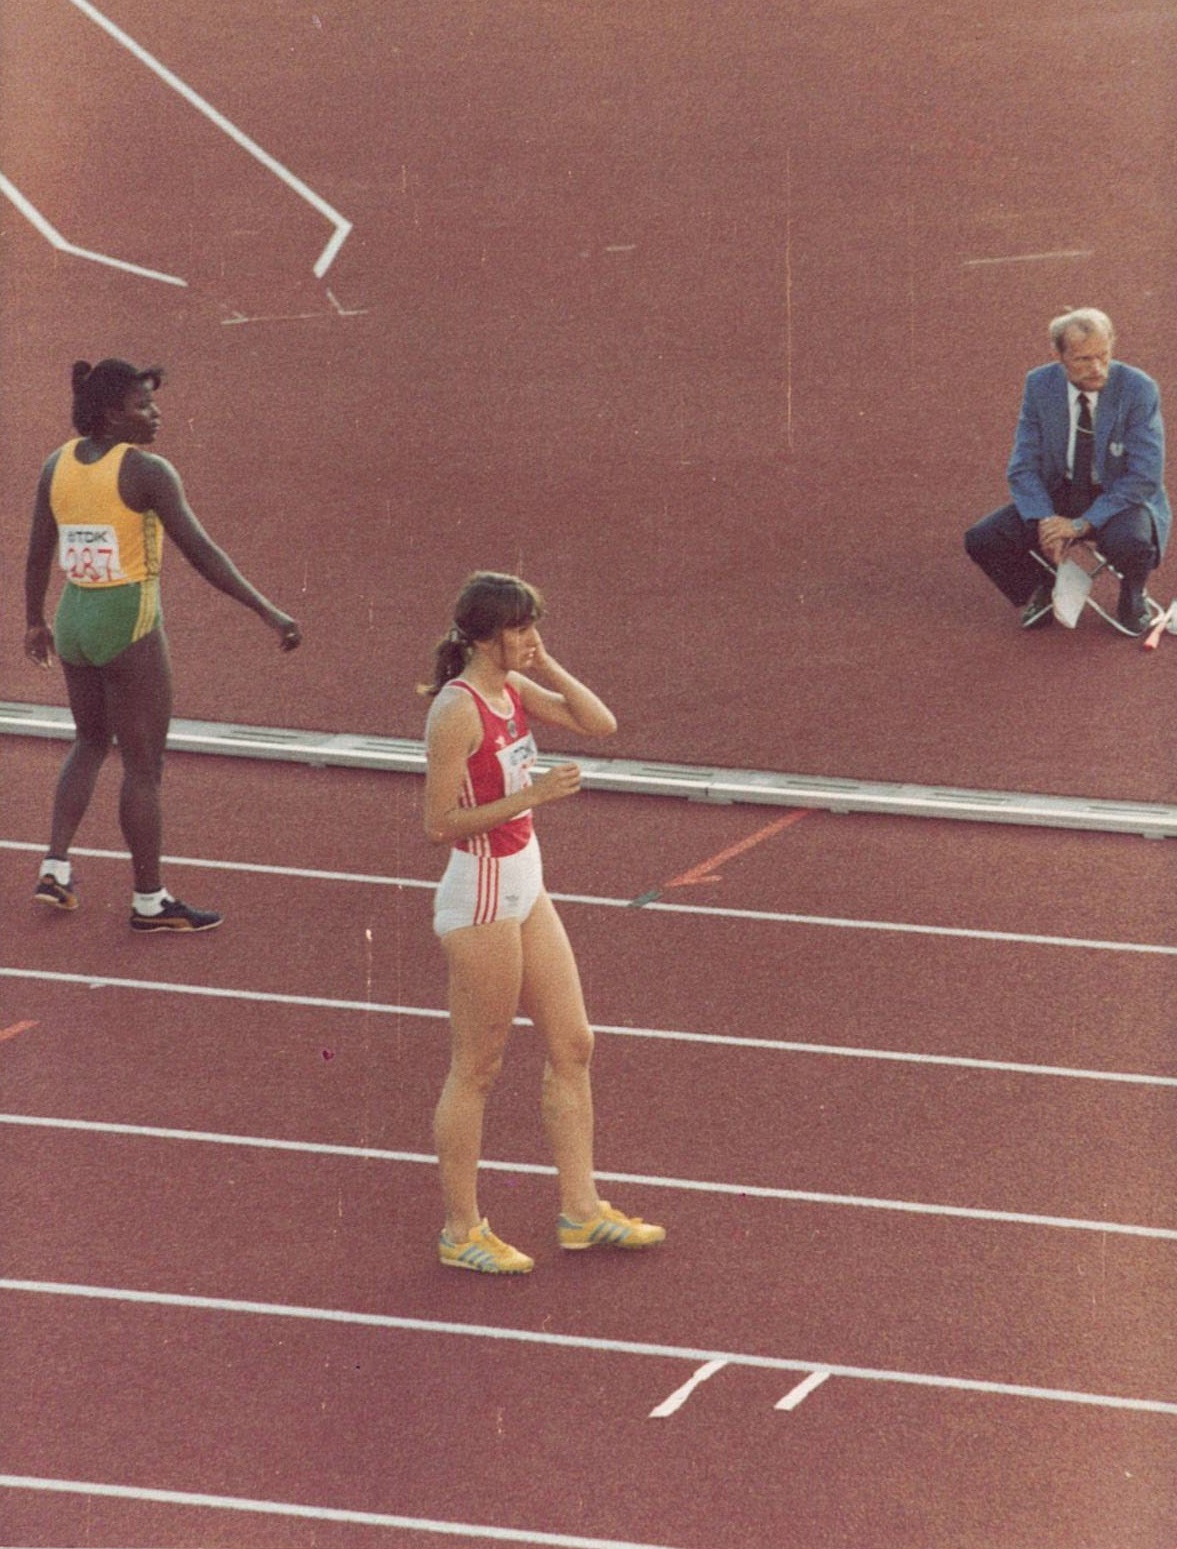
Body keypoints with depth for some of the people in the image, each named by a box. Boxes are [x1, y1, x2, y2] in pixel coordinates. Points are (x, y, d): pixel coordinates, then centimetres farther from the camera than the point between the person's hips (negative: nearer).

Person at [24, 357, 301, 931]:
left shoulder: (58, 465, 2)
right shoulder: (145, 471, -17)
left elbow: (38, 554, 10)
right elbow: (200, 551, -21)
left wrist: (35, 621, 24)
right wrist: (267, 612, -20)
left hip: (74, 619, 7)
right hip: (129, 625, -7)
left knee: (90, 742, 26)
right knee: (143, 765, 5)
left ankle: (55, 868, 18)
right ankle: (149, 900, 13)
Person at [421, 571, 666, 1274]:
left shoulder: (515, 690, 5)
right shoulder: (458, 711, -21)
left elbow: (599, 723, 6)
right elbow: (441, 823, -21)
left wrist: (546, 666, -4)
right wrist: (530, 795, -27)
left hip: (525, 886, 9)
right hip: (481, 899, -9)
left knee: (572, 1044, 12)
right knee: (477, 1069, 2)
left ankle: (581, 1209, 22)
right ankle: (461, 1232, 13)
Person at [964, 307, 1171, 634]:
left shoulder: (1138, 389, -19)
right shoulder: (1040, 385, -8)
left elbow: (1145, 477, -20)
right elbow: (1023, 467, -5)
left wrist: (1084, 523, -28)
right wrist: (1044, 521, -23)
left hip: (1123, 500, -3)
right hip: (1058, 496, 3)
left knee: (1130, 543, -38)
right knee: (981, 539, -17)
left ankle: (1132, 597, 0)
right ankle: (1042, 590, 13)